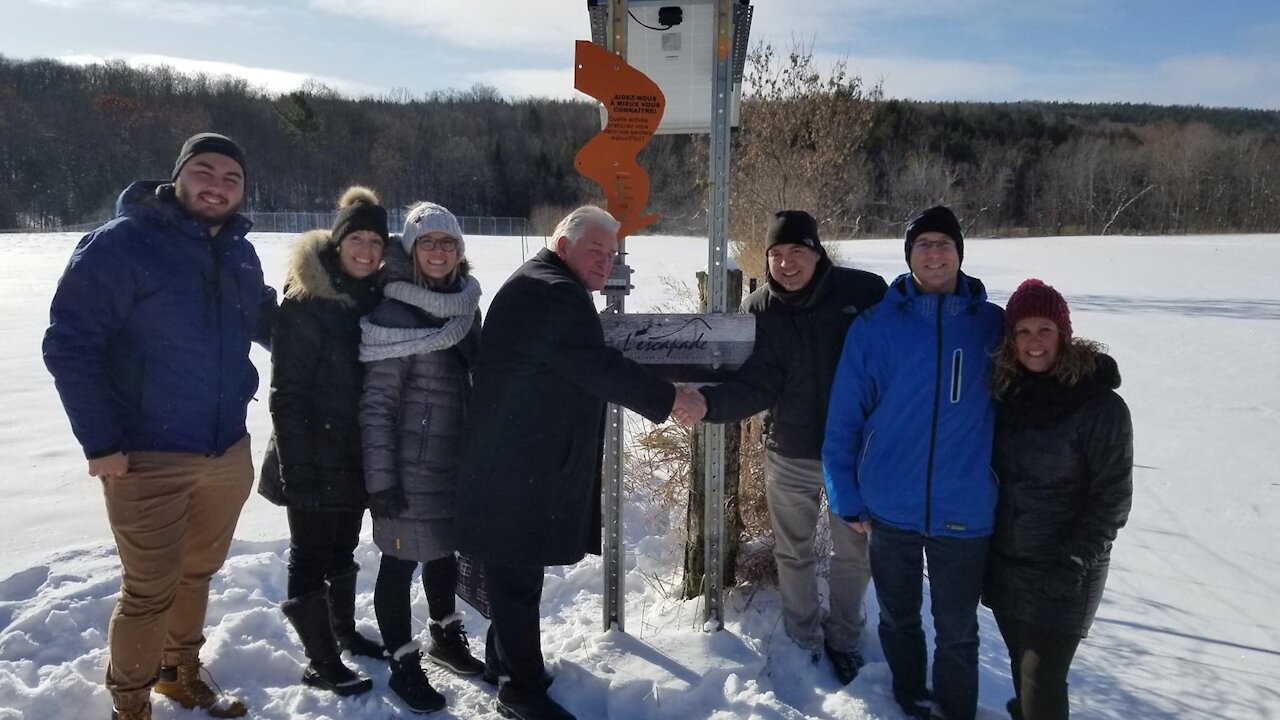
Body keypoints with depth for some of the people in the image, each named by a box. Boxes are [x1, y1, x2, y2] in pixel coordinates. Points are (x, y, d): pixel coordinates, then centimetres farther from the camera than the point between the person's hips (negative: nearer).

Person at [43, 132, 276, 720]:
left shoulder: (241, 255, 6)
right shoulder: (121, 243, -13)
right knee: (150, 591, 5)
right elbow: (68, 345, -15)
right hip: (147, 460, -6)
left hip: (229, 455, 6)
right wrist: (100, 442, -17)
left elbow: (267, 320, 24)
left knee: (197, 572, 21)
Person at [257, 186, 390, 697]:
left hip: (356, 454, 7)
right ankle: (321, 663, 18)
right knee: (311, 556, 6)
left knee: (343, 548, 22)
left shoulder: (375, 299, 5)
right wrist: (297, 469, -22)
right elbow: (287, 395, -18)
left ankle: (344, 631, 40)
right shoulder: (306, 304, -16)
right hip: (316, 458, -7)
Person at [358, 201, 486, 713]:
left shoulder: (466, 305, 4)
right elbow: (376, 404, -16)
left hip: (456, 458, 6)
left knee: (444, 548, 21)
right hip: (411, 464, -6)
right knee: (401, 560, 6)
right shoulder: (394, 312, -15)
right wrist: (381, 477, -18)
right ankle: (403, 665, 23)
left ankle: (446, 638, 41)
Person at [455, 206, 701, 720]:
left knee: (516, 569, 21)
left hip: (522, 459, 11)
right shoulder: (552, 293, -18)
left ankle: (505, 660, 35)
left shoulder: (543, 288, 18)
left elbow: (585, 368, 22)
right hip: (520, 466, -11)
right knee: (518, 575, -1)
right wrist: (671, 400, -19)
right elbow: (600, 369, -25)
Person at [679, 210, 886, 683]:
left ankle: (844, 637, 38)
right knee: (794, 554, 16)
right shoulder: (760, 310, -8)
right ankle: (804, 640, 38)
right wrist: (708, 402, -33)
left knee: (855, 554, 14)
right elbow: (755, 385, -16)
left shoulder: (864, 291, -13)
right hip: (790, 454, 1)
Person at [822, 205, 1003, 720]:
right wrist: (846, 498, -5)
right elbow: (844, 417, -5)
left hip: (965, 512, 0)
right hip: (890, 508, 1)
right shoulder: (875, 326, -7)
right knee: (898, 620, 21)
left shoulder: (994, 326, -3)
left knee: (957, 633, 15)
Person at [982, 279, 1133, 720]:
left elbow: (1112, 500, -11)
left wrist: (1070, 564, -16)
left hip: (1060, 576, -5)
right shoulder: (1004, 393, 2)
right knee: (1022, 668, 18)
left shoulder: (1101, 407, -13)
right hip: (1003, 564, 5)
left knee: (1042, 684, -1)